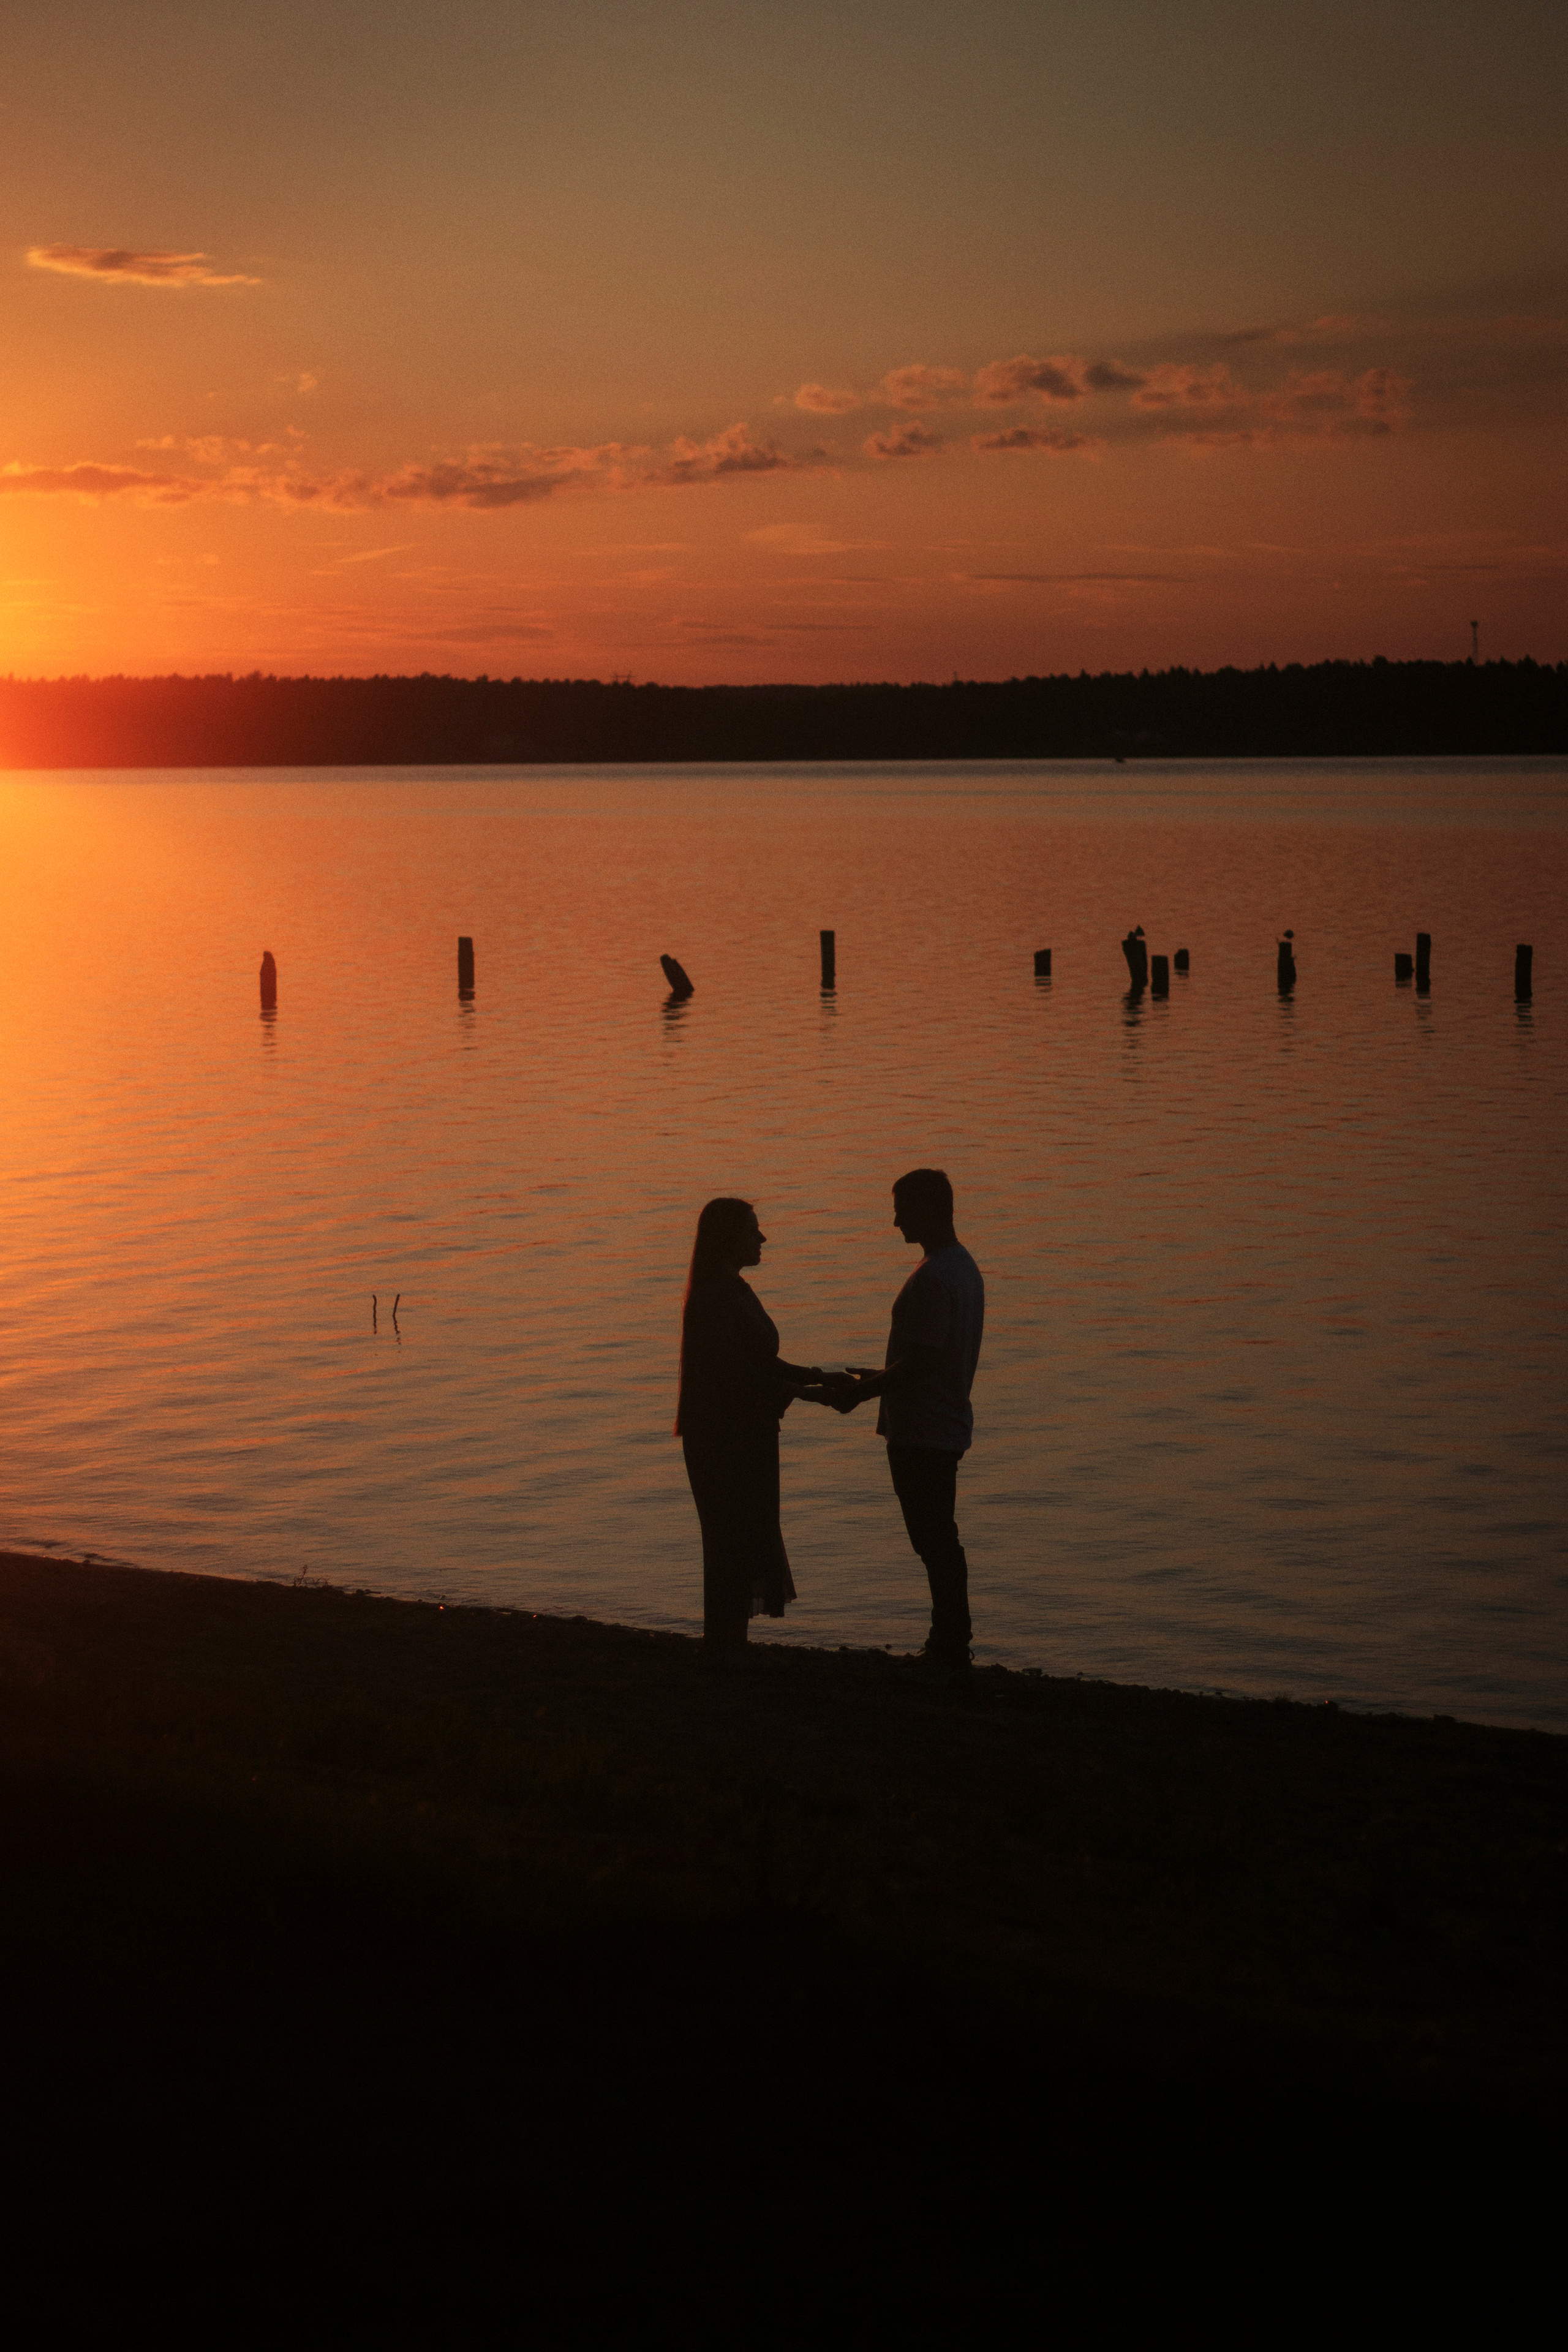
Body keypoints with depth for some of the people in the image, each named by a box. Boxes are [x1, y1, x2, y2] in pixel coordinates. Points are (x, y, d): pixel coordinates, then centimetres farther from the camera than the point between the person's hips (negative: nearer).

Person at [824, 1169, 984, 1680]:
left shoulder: (933, 1279, -20)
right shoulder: (963, 1266, 13)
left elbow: (920, 1363, -23)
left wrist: (859, 1393, -13)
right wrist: (870, 1380, 20)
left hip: (921, 1433, -10)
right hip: (947, 1426, 10)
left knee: (936, 1543, -5)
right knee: (939, 1542, 15)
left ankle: (949, 1653, -1)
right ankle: (949, 1650, 21)